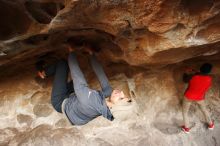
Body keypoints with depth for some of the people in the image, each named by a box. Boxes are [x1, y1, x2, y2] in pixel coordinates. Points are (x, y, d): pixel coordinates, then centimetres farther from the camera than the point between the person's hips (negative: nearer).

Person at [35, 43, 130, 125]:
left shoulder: (91, 100, -44)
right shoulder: (107, 94, -26)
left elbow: (76, 74, -35)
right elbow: (101, 73, -18)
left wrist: (72, 51, -21)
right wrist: (91, 53, -8)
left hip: (60, 102, -5)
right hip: (71, 99, 6)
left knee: (62, 63, -5)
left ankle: (43, 73, 26)